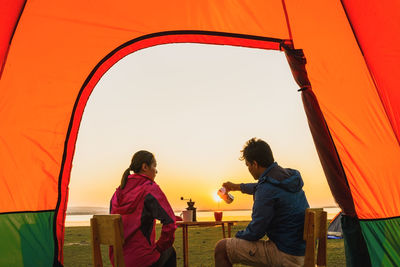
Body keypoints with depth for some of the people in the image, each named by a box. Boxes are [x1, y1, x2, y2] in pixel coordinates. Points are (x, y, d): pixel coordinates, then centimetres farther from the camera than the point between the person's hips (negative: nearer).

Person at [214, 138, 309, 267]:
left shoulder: (267, 189, -24)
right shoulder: (289, 176, 5)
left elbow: (255, 232, -17)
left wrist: (238, 236, 4)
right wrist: (237, 187, 39)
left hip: (286, 256, -9)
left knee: (222, 248, -7)